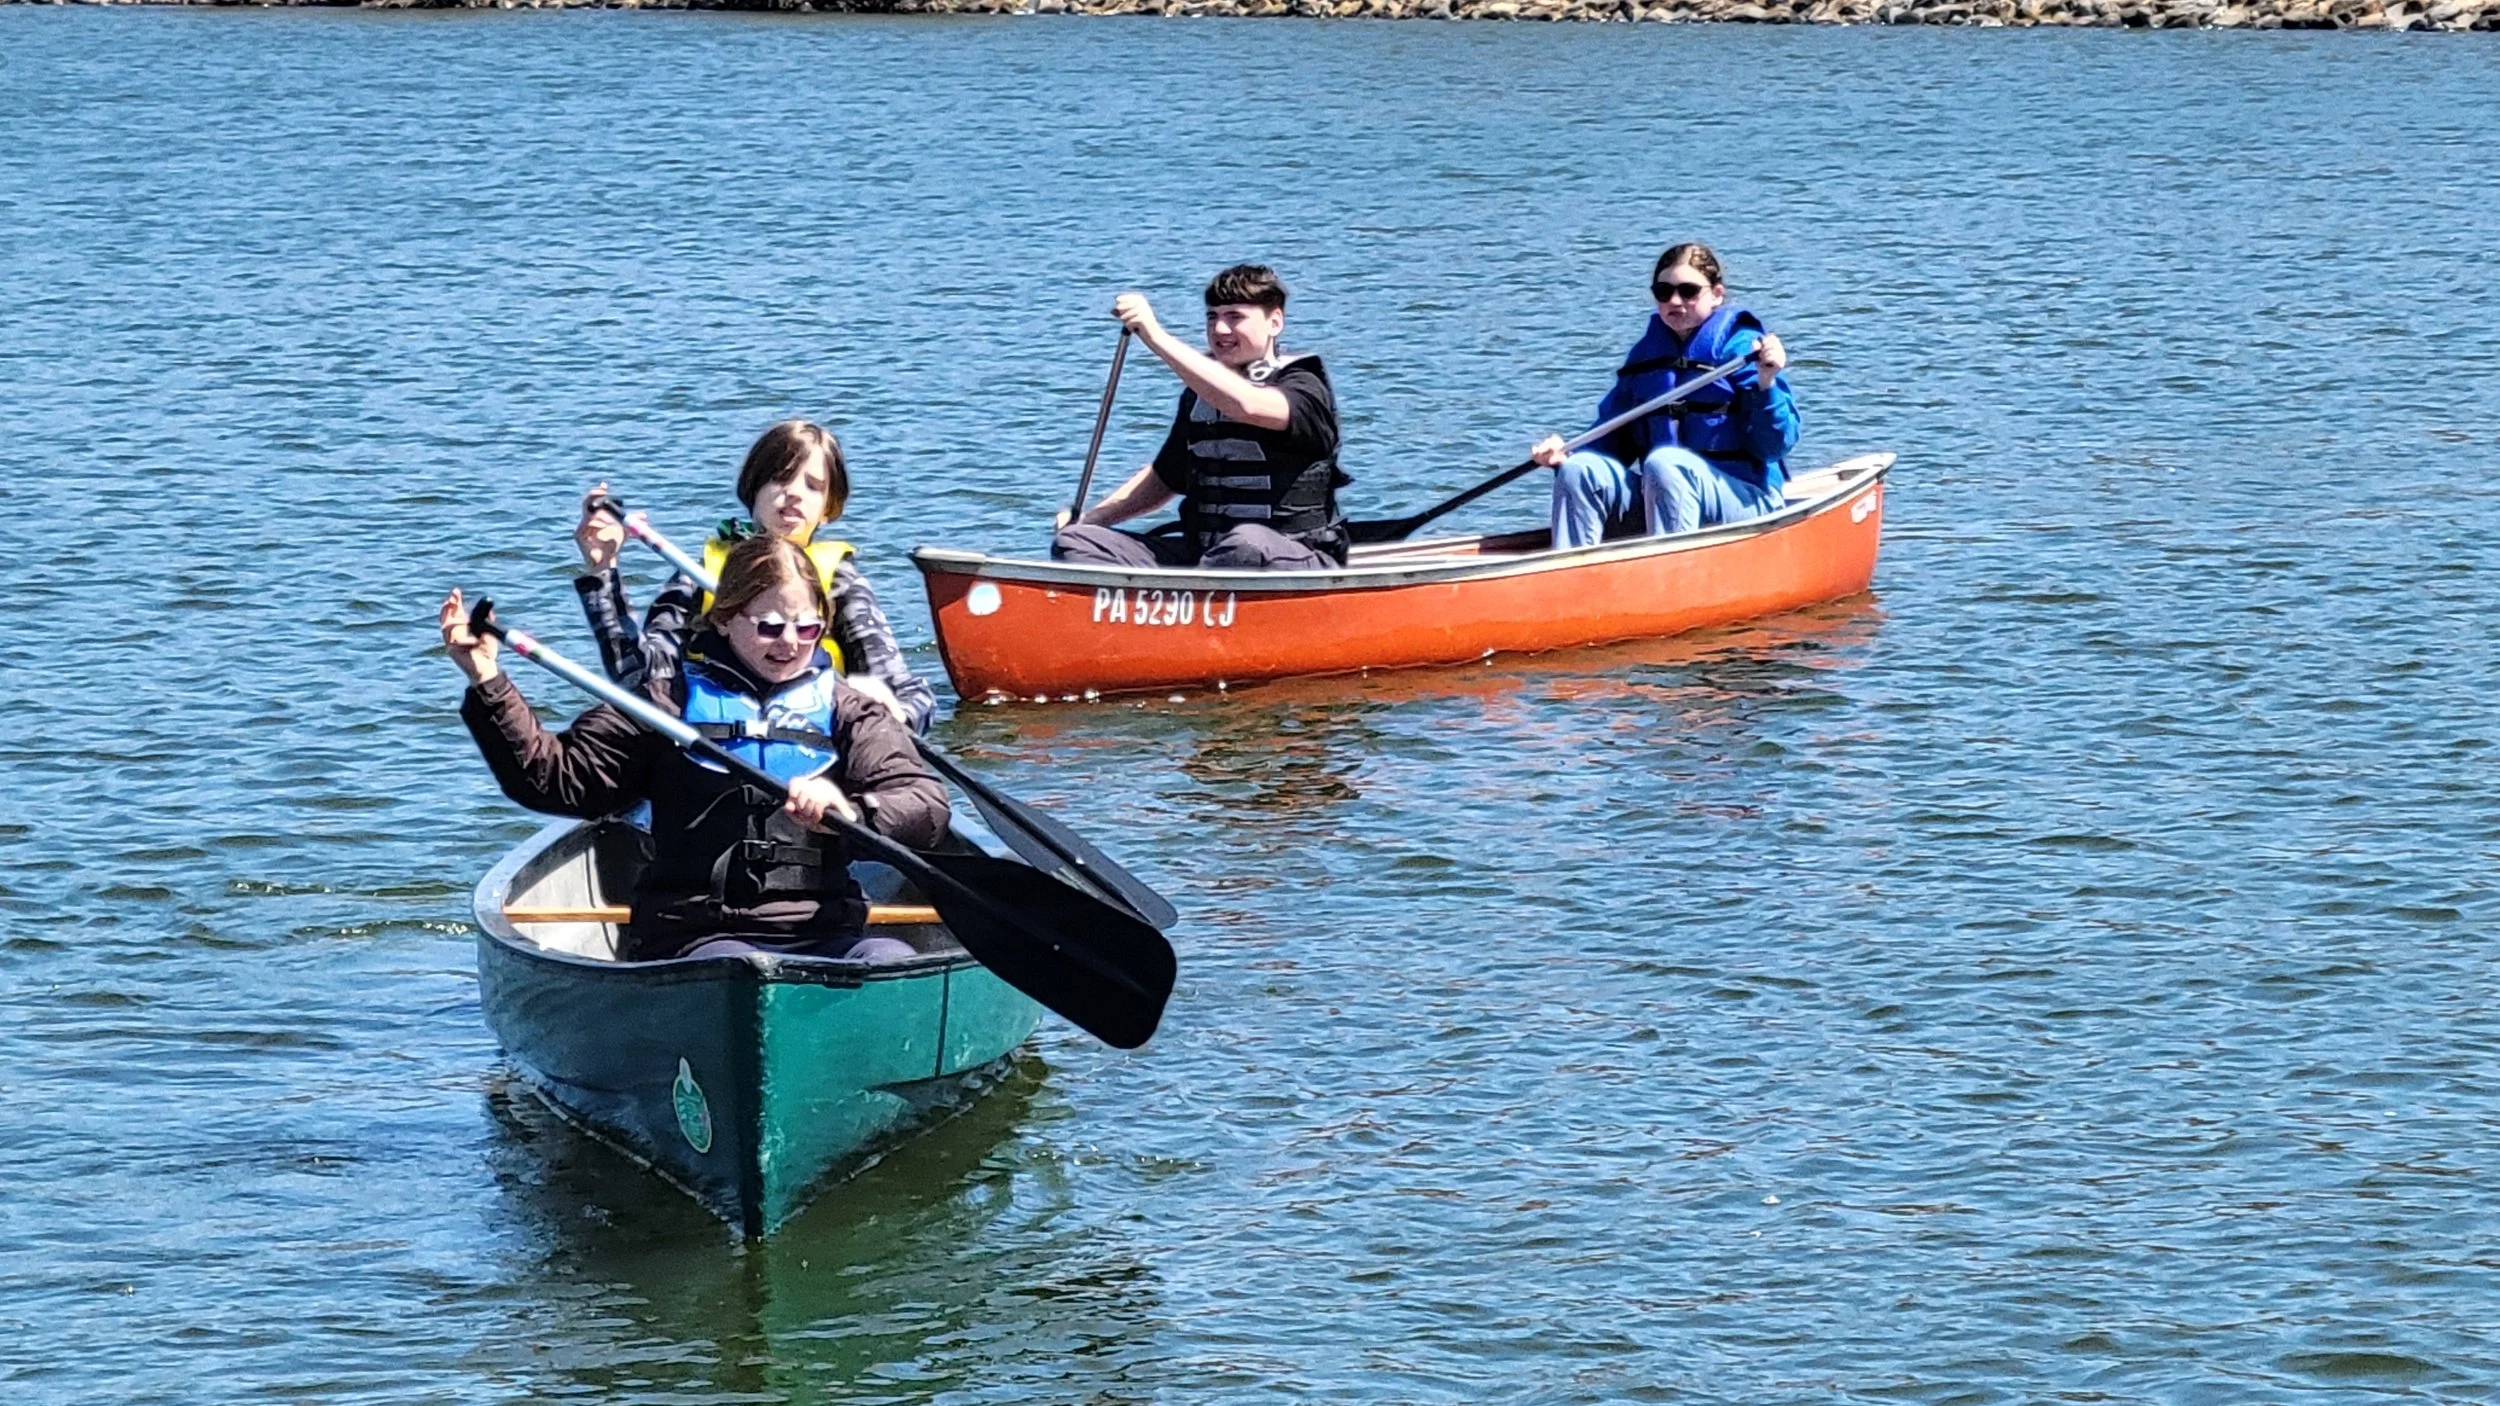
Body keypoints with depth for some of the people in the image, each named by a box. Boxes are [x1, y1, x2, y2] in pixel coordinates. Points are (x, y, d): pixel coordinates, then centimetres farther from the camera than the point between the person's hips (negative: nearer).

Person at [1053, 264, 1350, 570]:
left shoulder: (1305, 389, -7)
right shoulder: (1200, 393, 15)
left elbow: (1244, 404, -30)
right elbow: (1164, 479, 27)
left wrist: (1156, 337, -31)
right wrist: (1089, 518, 11)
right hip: (1201, 552, 7)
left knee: (1248, 545, -42)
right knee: (1074, 542, -11)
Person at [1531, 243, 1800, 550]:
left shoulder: (1742, 346, -4)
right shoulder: (1645, 353, 14)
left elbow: (1776, 446, -11)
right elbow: (1612, 438, 16)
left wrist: (1766, 384, -27)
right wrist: (1565, 454, -2)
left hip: (1743, 496, -6)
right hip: (1652, 495, 6)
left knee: (1664, 463, -33)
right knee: (1579, 471, -14)